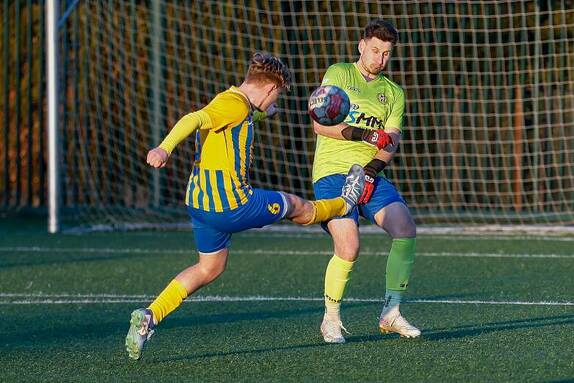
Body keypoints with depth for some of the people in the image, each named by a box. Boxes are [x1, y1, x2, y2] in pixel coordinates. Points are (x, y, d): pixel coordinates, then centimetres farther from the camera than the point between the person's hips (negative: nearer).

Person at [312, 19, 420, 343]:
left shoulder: (394, 93, 17)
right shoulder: (338, 74, 5)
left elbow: (391, 142, 6)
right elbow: (320, 123, -6)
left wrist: (372, 170, -13)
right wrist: (363, 135, -17)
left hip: (371, 175, 4)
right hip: (332, 172, -4)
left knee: (406, 229, -19)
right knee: (348, 247, -20)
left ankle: (391, 313, -9)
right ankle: (331, 319, 1)